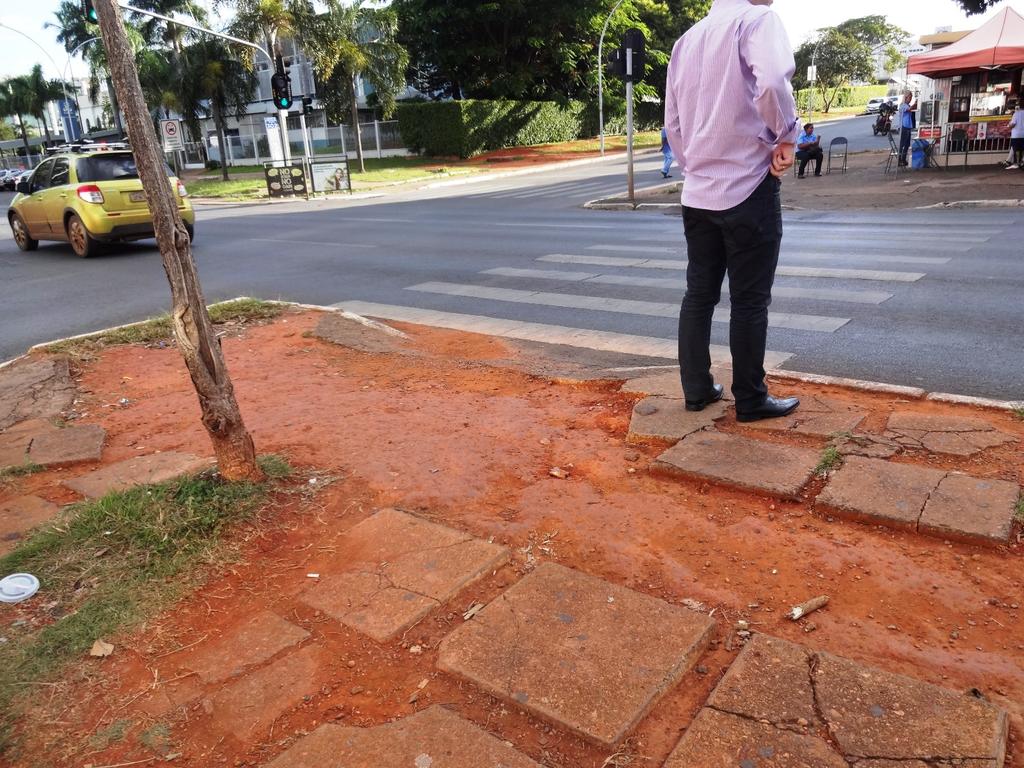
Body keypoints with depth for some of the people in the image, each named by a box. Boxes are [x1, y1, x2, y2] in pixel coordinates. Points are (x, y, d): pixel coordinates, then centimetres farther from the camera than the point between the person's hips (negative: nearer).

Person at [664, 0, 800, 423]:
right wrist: (786, 137, -14)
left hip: (697, 193, 7)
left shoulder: (686, 39, 13)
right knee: (750, 300, 2)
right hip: (747, 187, -6)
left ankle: (696, 388, 19)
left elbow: (673, 123, 16)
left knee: (698, 294, 12)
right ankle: (751, 400, 11)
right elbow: (772, 82, -29)